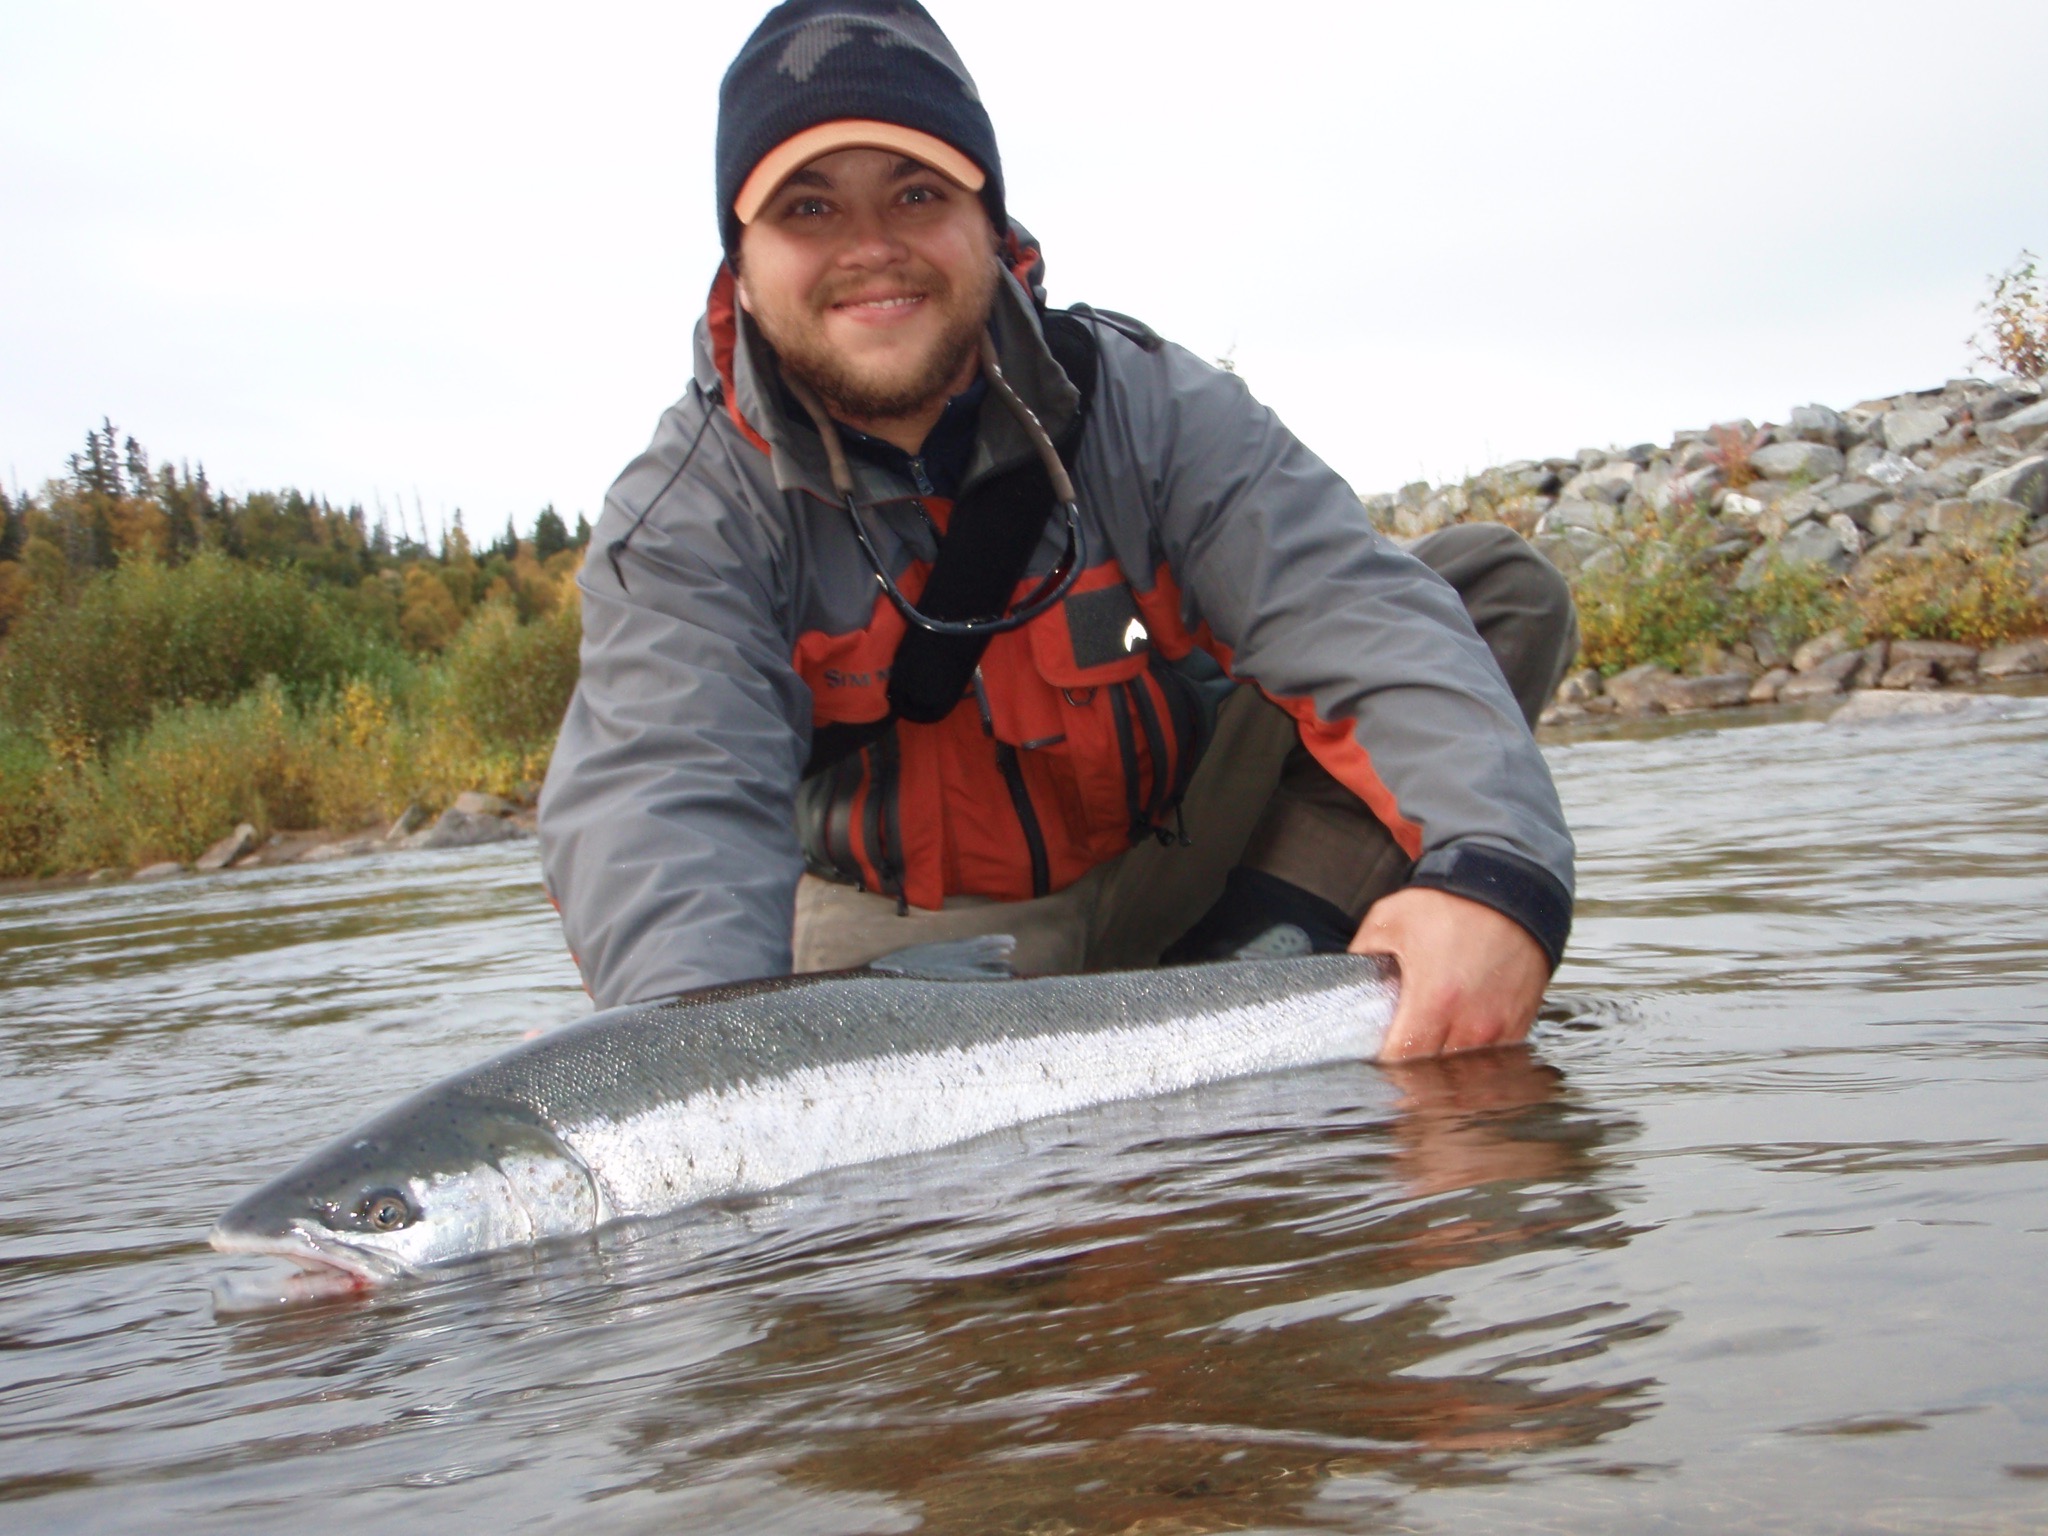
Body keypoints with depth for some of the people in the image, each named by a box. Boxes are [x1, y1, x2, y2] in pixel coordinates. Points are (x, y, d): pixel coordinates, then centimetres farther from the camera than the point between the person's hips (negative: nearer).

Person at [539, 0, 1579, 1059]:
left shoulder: (1146, 407, -14)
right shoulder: (686, 514, -16)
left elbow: (1354, 617, -27)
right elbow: (662, 787, -34)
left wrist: (1491, 866, -49)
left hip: (1179, 874, 1)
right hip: (910, 932, 0)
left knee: (1499, 584, -10)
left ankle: (1245, 989, -21)